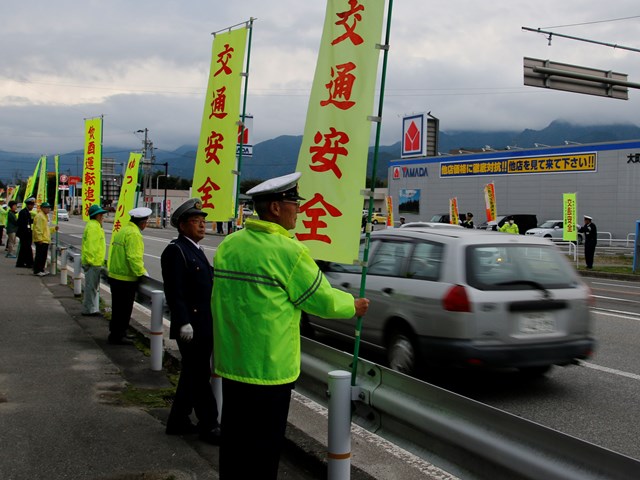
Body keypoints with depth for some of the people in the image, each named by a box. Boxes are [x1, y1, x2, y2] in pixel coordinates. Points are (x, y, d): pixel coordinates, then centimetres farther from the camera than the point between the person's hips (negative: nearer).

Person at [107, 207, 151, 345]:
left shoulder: (123, 230, 12)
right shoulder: (134, 234, -19)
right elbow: (134, 258, -26)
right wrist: (142, 272, -13)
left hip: (115, 275, 9)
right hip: (125, 279, -9)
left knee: (118, 308, 19)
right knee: (123, 309, 2)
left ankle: (117, 332, 31)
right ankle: (117, 336, 10)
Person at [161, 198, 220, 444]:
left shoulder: (196, 250, 16)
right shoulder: (175, 250, -13)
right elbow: (174, 292, -19)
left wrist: (212, 321, 21)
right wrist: (183, 323, -24)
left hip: (204, 326, 10)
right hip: (191, 327, -10)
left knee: (192, 375, 16)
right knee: (200, 376, -1)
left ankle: (178, 421, 26)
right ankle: (209, 426, 7)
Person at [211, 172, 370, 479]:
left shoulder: (228, 245, 4)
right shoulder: (289, 251, -16)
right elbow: (321, 299, -7)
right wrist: (354, 306, 12)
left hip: (230, 362, 7)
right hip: (269, 368, -7)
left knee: (233, 439, 17)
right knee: (264, 444, 6)